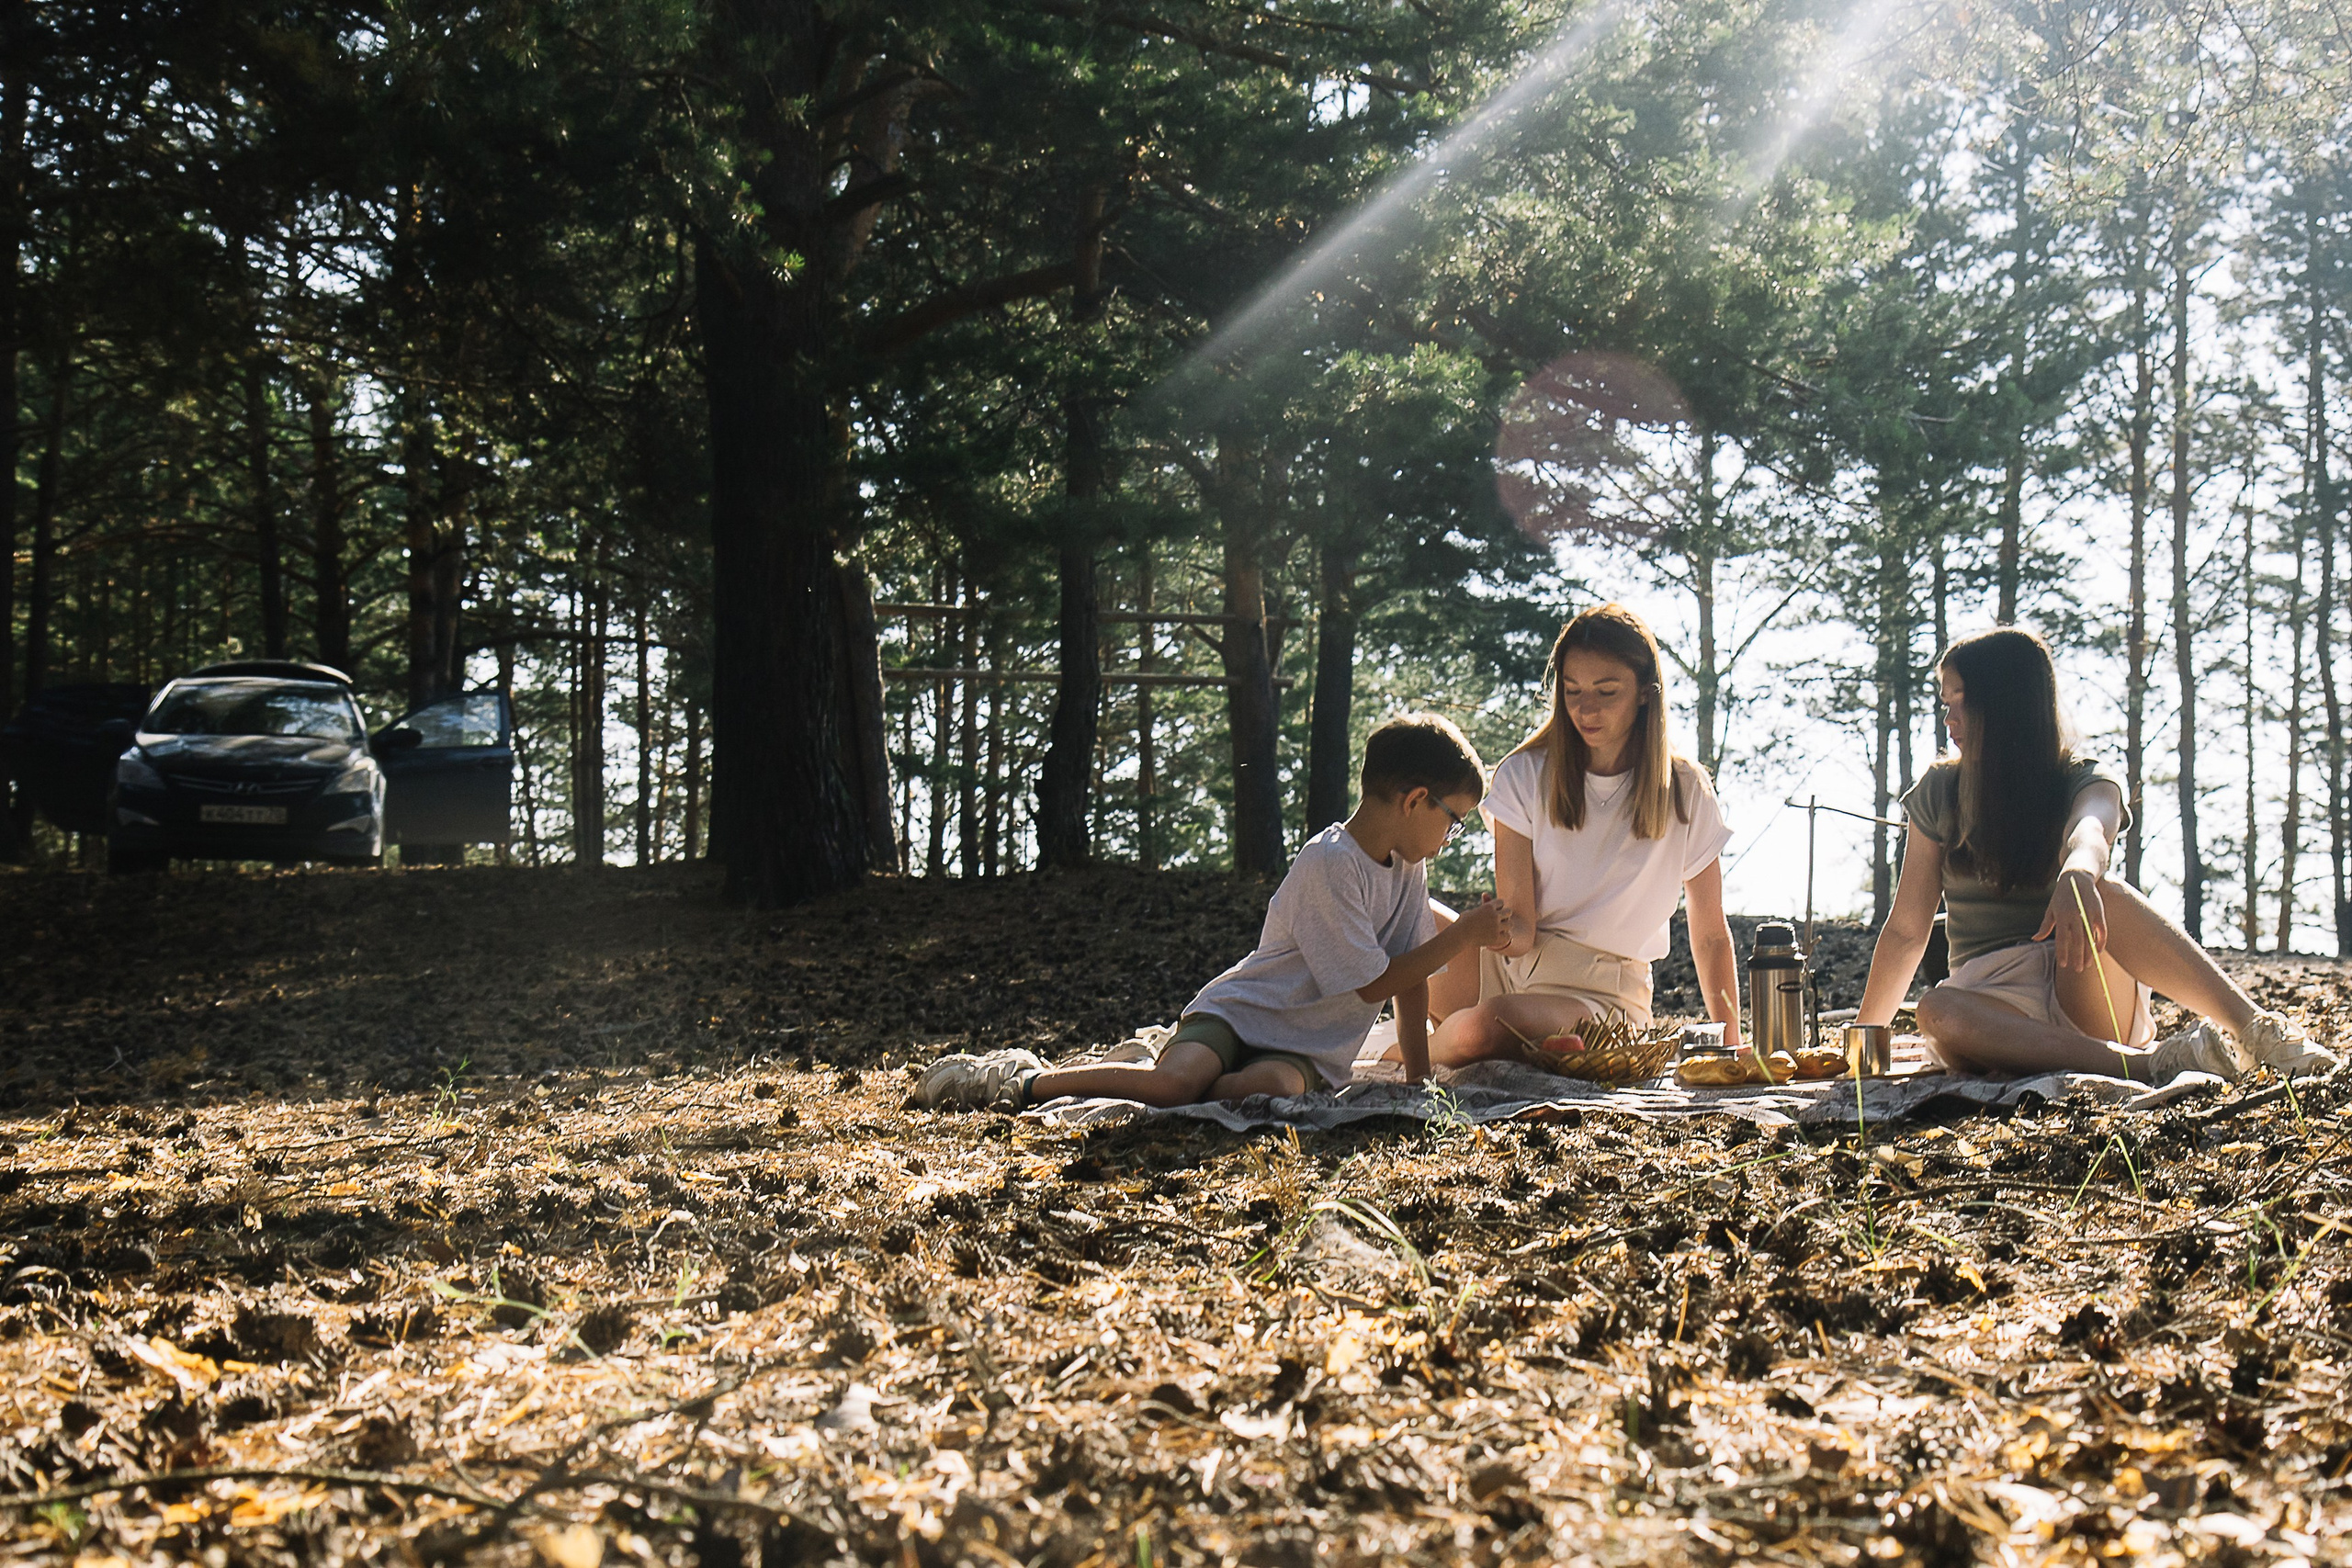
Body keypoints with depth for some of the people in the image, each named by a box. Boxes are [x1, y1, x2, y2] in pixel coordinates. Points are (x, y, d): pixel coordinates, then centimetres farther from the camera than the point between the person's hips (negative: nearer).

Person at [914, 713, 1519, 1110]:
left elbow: (1411, 975, 13)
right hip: (1238, 1012, -6)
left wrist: (1418, 1078, 6)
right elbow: (1376, 984, -15)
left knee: (1268, 1086, -32)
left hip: (1304, 1049, 6)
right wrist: (1464, 936, -9)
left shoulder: (1405, 869, 9)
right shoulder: (1329, 864, -17)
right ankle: (1024, 1081, -13)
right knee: (1177, 1080, -34)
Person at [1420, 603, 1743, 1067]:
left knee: (1481, 1028, -36)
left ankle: (1425, 1051, 1)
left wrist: (1731, 1046, -1)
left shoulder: (1685, 792, 0)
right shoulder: (1526, 776, -1)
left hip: (1602, 992, -2)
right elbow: (1520, 927, -8)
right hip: (1513, 962, 2)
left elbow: (1710, 934, 7)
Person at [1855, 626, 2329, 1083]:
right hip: (1995, 1000, 2)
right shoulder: (1939, 794, 10)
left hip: (2080, 990, -1)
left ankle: (2259, 1030, -43)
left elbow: (2090, 831, -25)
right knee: (1937, 1013, -36)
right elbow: (1906, 930, 12)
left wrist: (2077, 876, -50)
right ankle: (2149, 1062, -43)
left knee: (2103, 895, -33)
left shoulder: (2085, 783, 2)